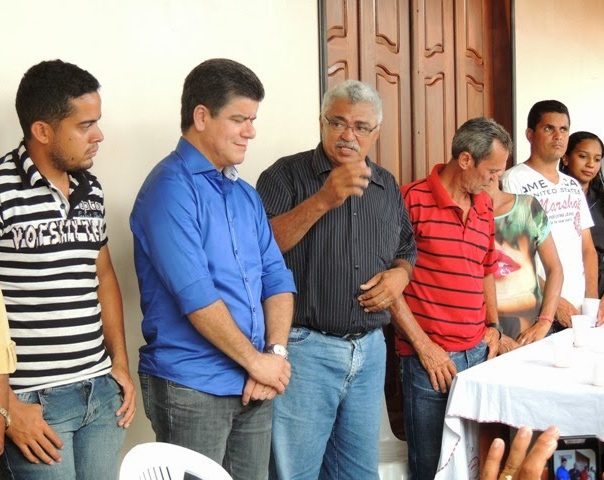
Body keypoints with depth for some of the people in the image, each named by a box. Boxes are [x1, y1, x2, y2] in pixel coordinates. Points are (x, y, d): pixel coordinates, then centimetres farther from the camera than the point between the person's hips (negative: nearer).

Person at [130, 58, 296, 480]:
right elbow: (195, 295, -20)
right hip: (191, 389, -7)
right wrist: (256, 360, -11)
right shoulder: (171, 188, -13)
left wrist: (276, 352, -5)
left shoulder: (245, 193, 11)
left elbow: (276, 277, 9)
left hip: (253, 386, 7)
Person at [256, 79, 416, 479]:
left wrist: (400, 274, 0)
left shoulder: (387, 186, 13)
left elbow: (406, 249, 23)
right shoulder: (287, 175, -5)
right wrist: (323, 199, -26)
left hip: (370, 350, 6)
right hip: (305, 348, -5)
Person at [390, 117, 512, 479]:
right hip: (429, 359, -6)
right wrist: (423, 345, -12)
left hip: (478, 353, 6)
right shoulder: (413, 200, -10)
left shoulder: (485, 206, 12)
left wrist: (493, 326, 11)